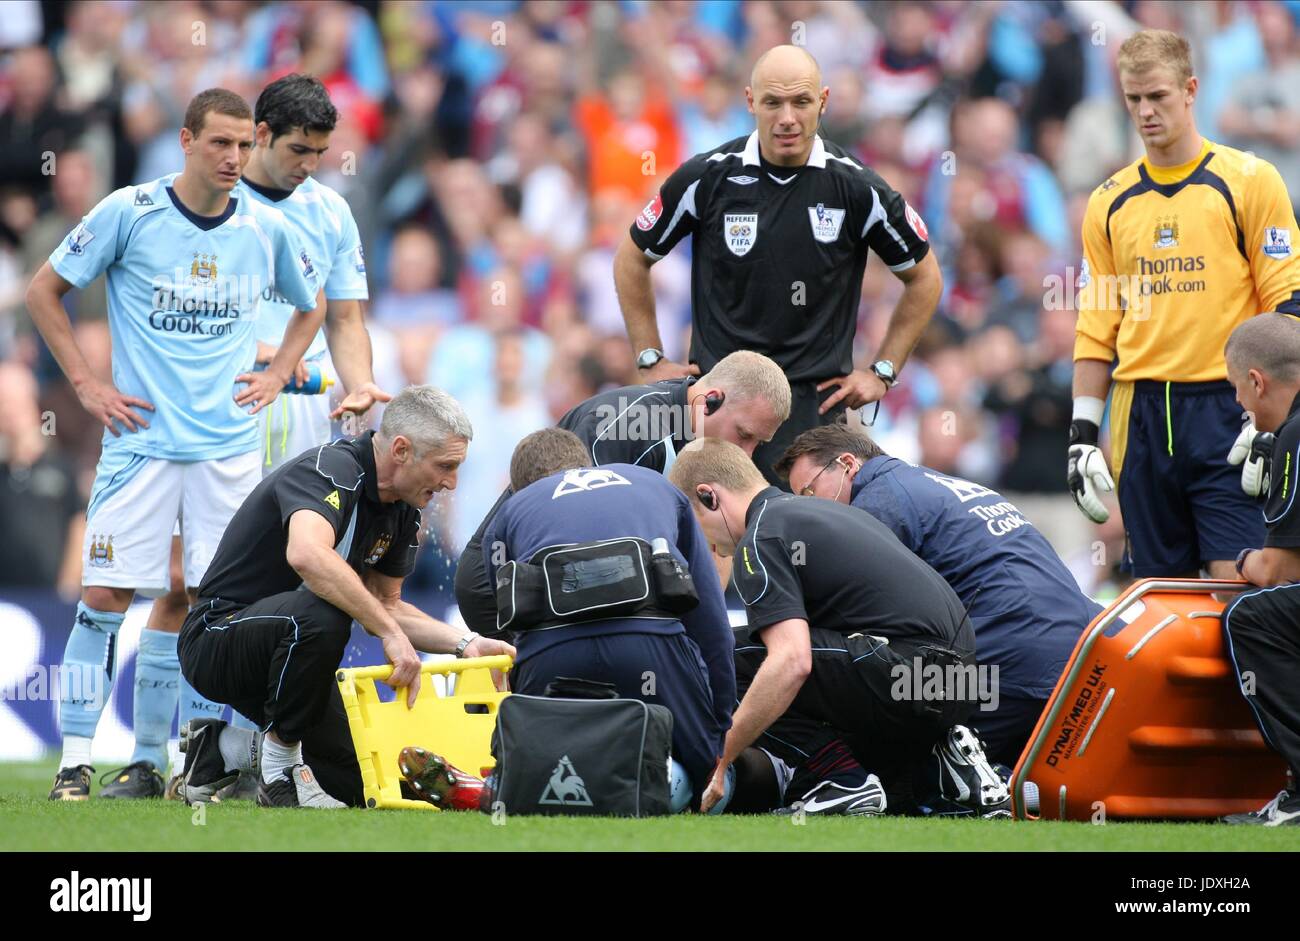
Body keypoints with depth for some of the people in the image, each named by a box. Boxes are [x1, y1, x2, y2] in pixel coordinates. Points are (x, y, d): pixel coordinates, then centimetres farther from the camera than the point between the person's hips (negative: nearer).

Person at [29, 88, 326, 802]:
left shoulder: (267, 229, 4)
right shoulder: (128, 213, -5)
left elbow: (310, 306, 24)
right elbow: (44, 290, 4)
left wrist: (277, 376, 11)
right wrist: (85, 384, 0)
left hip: (229, 443, 3)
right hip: (141, 438, -3)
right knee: (107, 594, -7)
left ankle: (151, 761, 8)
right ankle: (75, 761, -1)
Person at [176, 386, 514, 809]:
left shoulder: (403, 511, 4)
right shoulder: (331, 469, -24)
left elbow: (385, 604, 14)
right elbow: (307, 554, -44)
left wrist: (466, 643, -1)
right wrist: (391, 632, -44)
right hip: (219, 631, -9)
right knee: (320, 613, -39)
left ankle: (221, 749, 17)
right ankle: (280, 769, -19)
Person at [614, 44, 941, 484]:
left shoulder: (856, 187, -3)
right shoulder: (707, 178, -3)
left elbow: (924, 278, 11)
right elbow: (632, 259, 12)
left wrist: (882, 372, 7)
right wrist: (651, 360, 8)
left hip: (814, 398, -1)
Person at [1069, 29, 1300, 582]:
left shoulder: (1249, 182, 0)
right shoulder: (1110, 203, 13)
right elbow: (1095, 329, 16)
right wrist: (1082, 432, 9)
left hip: (1226, 409, -4)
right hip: (1143, 416, 4)